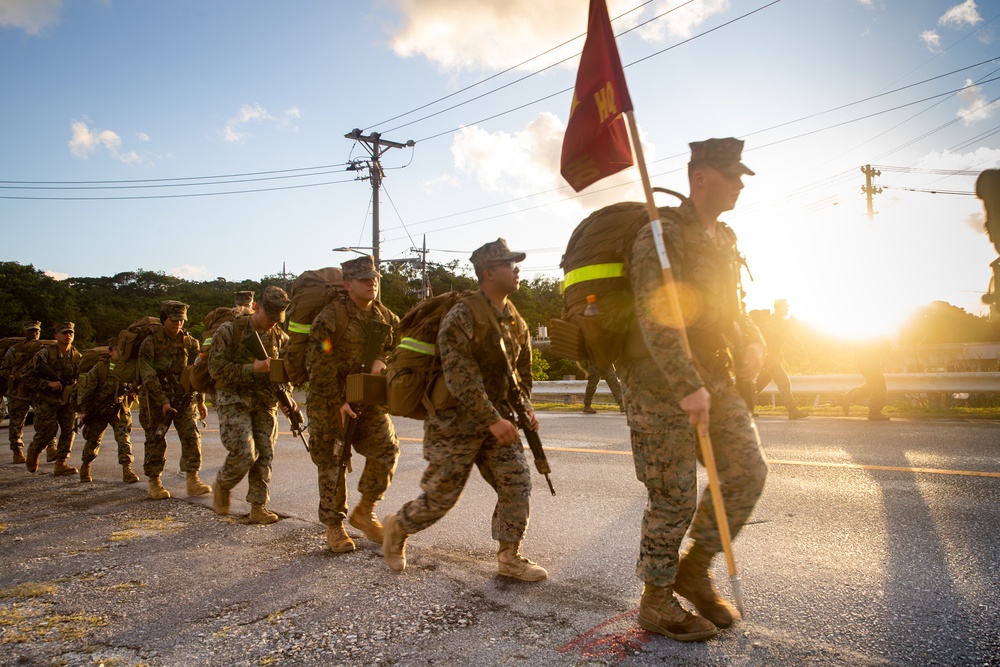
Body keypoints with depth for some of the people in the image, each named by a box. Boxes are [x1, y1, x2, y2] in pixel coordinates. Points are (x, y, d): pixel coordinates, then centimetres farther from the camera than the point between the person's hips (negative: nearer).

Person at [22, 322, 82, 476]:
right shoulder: (45, 353, -9)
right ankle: (32, 452, 28)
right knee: (48, 431, -5)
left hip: (68, 399, 4)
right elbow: (26, 377, -8)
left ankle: (61, 464, 2)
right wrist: (48, 384, -20)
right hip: (46, 399, -4)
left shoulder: (77, 356, 3)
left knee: (69, 429, -7)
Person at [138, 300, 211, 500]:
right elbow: (148, 377, -13)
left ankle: (193, 481, 1)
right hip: (156, 399, -3)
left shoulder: (189, 343, 3)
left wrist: (200, 400, 5)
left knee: (191, 436, -5)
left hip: (183, 398, 3)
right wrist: (163, 401, -19)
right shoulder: (149, 344, -8)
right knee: (156, 441, 2)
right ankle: (154, 483, 15)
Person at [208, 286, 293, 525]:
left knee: (264, 455, 2)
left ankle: (258, 507, 13)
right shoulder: (230, 331, -8)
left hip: (265, 403, 5)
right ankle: (222, 486, 17)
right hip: (234, 400, -4)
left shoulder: (280, 337, 6)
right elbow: (216, 368, -13)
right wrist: (252, 369, -21)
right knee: (244, 453, -13)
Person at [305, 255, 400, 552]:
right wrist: (338, 403, -17)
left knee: (386, 449, -4)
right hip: (330, 399, -5)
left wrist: (382, 360, -9)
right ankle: (334, 527, 19)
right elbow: (318, 364, -16)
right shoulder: (330, 317, -15)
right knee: (332, 463, 3)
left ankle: (365, 511, 16)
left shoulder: (385, 316, 3)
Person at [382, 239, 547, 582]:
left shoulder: (515, 320, 7)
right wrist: (493, 420, -26)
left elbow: (522, 369, 18)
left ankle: (509, 557, 12)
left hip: (496, 417, 7)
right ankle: (397, 528, 29)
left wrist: (525, 408, 4)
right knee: (440, 495, 2)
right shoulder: (462, 316, -19)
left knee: (516, 482, 0)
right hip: (455, 421, -7)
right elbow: (461, 377, -25)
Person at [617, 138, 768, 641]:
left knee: (748, 471, 2)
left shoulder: (723, 238, 15)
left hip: (713, 378, 8)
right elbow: (655, 318, -24)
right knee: (674, 498, -1)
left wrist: (752, 342, 4)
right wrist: (687, 388, -28)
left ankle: (695, 569, 20)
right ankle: (656, 602, 19)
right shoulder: (662, 236, -14)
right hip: (659, 385, -8)